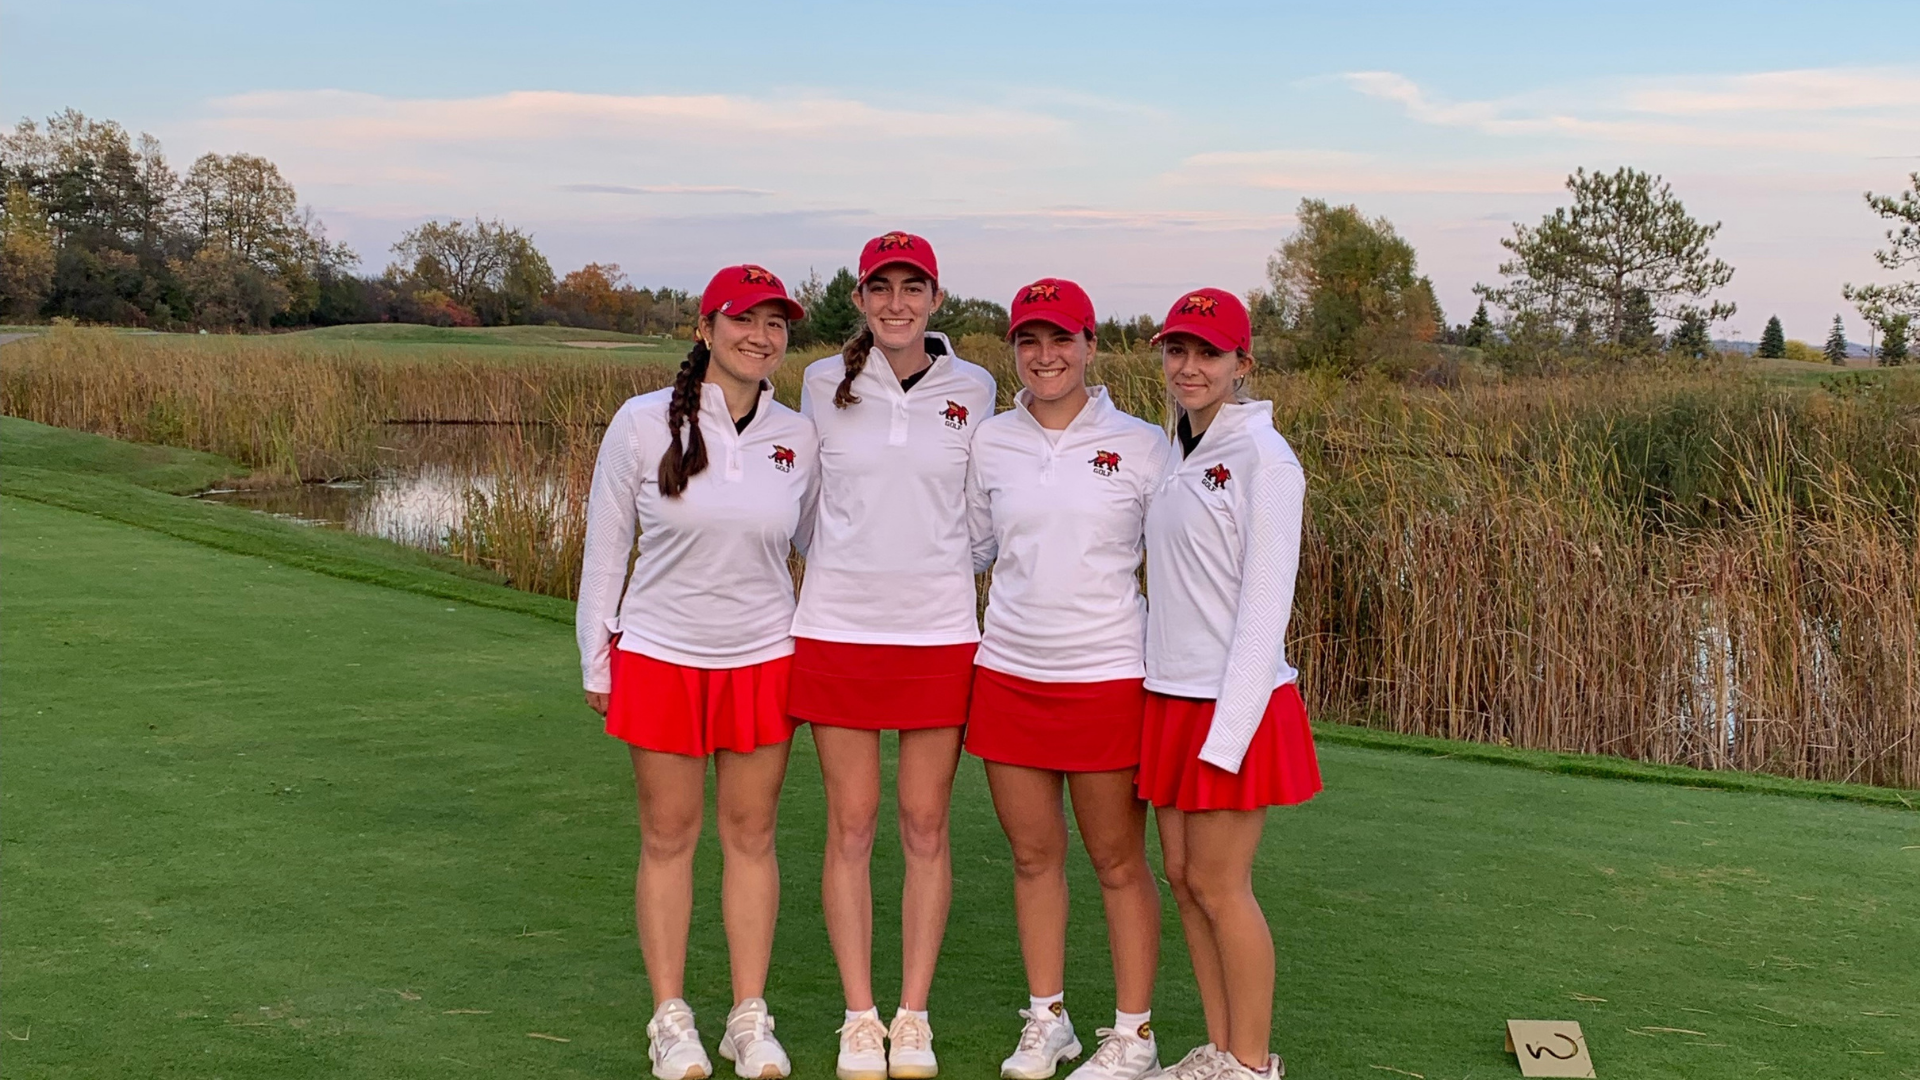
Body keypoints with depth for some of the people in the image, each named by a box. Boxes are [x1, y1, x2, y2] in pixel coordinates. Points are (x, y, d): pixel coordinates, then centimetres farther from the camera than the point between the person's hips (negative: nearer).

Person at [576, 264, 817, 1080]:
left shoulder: (797, 438, -1)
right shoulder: (644, 423, -8)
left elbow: (818, 544, 10)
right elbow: (605, 546, -1)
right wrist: (596, 662, 1)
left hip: (763, 659, 2)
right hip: (661, 656, -2)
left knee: (753, 835, 9)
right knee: (668, 838, 7)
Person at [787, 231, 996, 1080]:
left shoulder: (972, 389, 2)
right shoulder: (824, 383, 2)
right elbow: (807, 503, 13)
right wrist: (823, 575, 11)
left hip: (939, 628, 0)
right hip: (838, 627, 0)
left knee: (926, 828, 5)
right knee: (851, 826, 4)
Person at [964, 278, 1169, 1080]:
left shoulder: (1140, 445, -4)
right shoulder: (990, 442, 5)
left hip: (1107, 675, -3)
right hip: (1009, 673, 3)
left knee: (1119, 862, 6)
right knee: (1033, 855, 12)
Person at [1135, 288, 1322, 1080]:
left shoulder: (1262, 459, -12)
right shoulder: (1178, 455, 12)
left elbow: (1265, 602, -16)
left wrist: (1228, 731, -18)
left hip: (1233, 704, -8)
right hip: (1172, 697, 8)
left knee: (1219, 887, 0)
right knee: (1183, 879, 12)